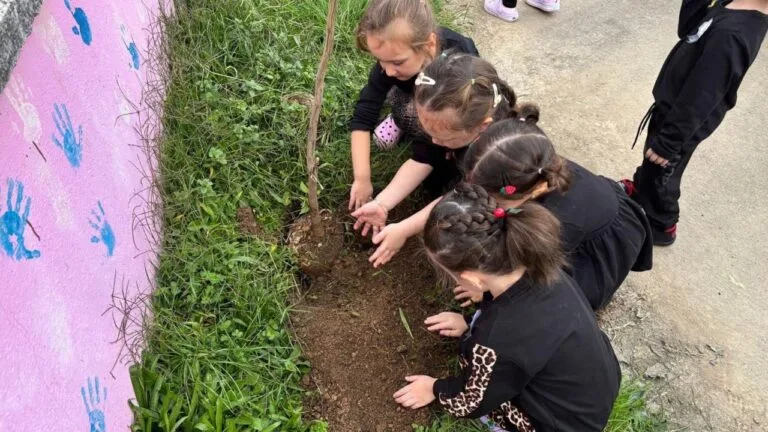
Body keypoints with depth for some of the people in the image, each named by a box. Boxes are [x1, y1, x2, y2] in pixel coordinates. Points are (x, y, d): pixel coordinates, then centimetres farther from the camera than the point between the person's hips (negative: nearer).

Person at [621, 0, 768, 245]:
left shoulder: (731, 34, -36)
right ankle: (641, 190, 58)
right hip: (674, 105, 8)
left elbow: (698, 98, -31)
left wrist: (668, 142, -22)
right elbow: (687, 29, 3)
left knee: (660, 173, 16)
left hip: (684, 119, -8)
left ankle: (660, 226, 40)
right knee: (650, 162, 31)